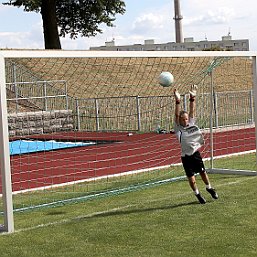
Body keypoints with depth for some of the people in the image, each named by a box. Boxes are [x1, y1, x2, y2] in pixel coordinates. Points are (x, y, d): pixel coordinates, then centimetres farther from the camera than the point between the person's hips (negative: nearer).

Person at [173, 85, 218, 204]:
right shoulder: (178, 128, -8)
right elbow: (177, 115, -20)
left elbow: (192, 111, -3)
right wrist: (178, 101, -30)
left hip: (196, 153, 3)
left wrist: (192, 98, -13)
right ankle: (197, 194, 23)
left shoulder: (191, 124, 2)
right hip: (186, 156, -3)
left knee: (203, 172, 16)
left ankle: (209, 188, 40)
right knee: (191, 178, 2)